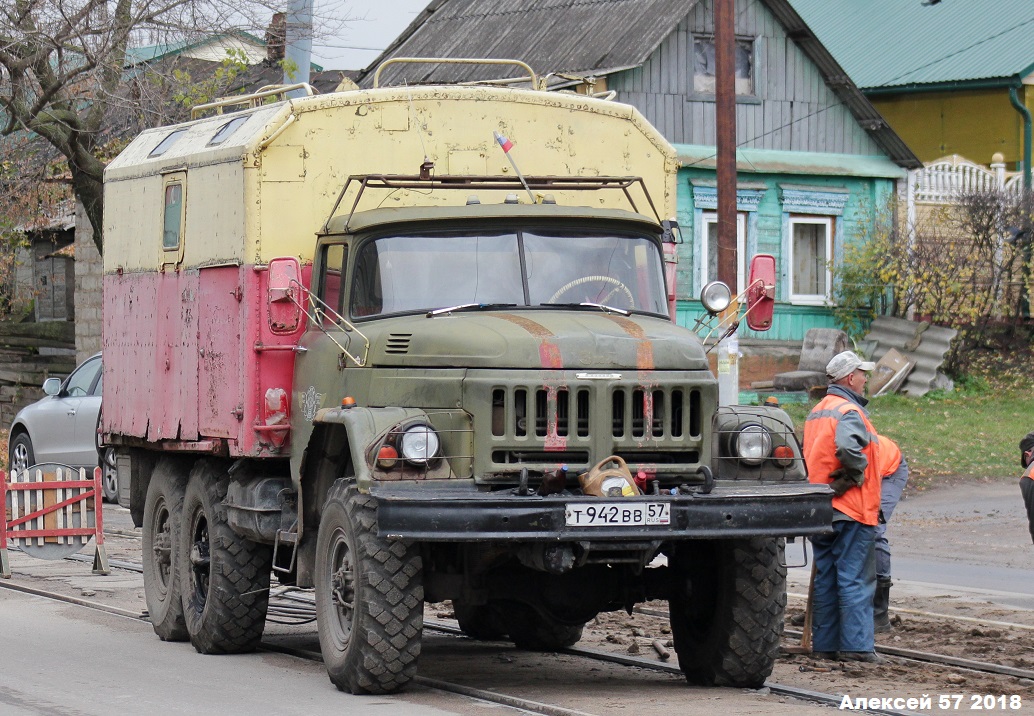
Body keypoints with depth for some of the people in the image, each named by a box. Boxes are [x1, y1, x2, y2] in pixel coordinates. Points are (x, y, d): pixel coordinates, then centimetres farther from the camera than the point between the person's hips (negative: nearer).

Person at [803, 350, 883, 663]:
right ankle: (856, 646, -7)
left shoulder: (816, 412, 16)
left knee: (825, 579, 12)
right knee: (855, 580, -6)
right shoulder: (849, 412, -14)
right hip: (851, 511, -9)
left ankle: (825, 644, 14)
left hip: (820, 508, 9)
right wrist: (857, 473, -14)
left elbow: (806, 454, 19)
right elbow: (848, 448, -31)